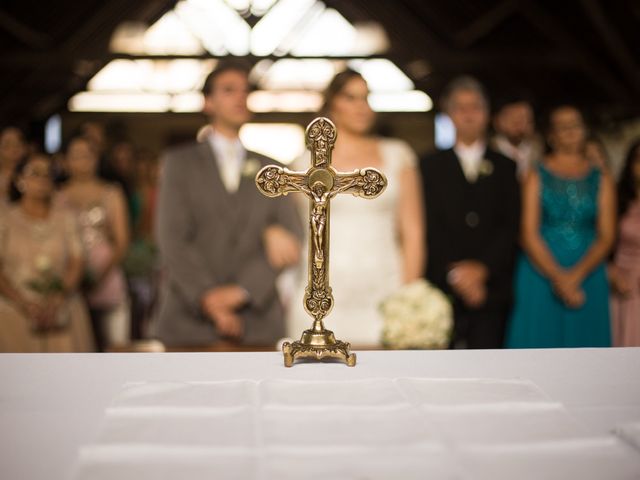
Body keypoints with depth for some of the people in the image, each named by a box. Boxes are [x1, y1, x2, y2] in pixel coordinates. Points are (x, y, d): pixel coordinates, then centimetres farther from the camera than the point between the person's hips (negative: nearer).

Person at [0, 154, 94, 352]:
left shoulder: (65, 219, 11)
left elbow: (76, 263, 5)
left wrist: (58, 300, -10)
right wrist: (24, 304, -12)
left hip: (61, 312, 2)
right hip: (16, 312, -1)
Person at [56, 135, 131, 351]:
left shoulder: (111, 194, 11)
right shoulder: (58, 198, 9)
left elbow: (122, 241, 5)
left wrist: (103, 275, -10)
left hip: (107, 284, 0)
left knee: (115, 347, -6)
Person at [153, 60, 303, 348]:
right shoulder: (179, 162, 9)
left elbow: (291, 237, 4)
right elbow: (172, 240, -2)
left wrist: (241, 291, -10)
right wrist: (209, 299, -14)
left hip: (259, 323, 2)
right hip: (190, 320, -1)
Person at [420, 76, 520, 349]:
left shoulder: (505, 168, 15)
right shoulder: (430, 167, 11)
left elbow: (511, 227, 5)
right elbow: (430, 227, 1)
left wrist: (481, 268, -8)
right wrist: (454, 271, -11)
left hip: (490, 289, 1)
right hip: (442, 289, -1)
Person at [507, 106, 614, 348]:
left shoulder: (602, 180, 9)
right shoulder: (537, 177, 4)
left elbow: (606, 237, 1)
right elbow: (529, 234, -4)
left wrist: (576, 275, -13)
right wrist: (557, 276, -14)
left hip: (587, 279, 2)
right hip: (541, 277, -2)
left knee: (584, 343, 3)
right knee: (540, 341, -3)